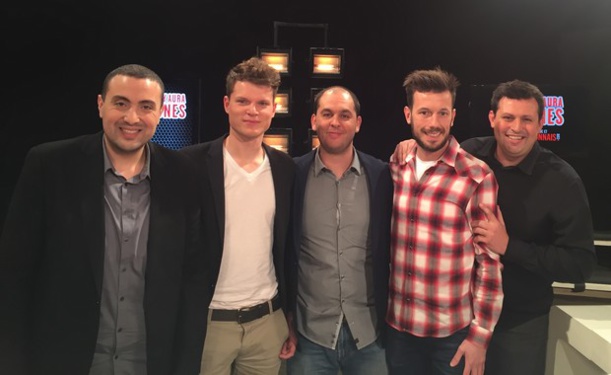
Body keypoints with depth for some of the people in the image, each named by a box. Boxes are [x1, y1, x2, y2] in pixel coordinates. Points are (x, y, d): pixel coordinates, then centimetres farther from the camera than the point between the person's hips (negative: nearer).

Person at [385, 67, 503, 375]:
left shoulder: (477, 178, -14)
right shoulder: (394, 169, 0)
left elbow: (490, 263, -10)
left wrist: (480, 334, -9)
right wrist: (379, 310, 11)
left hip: (453, 332, -4)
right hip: (397, 326, 4)